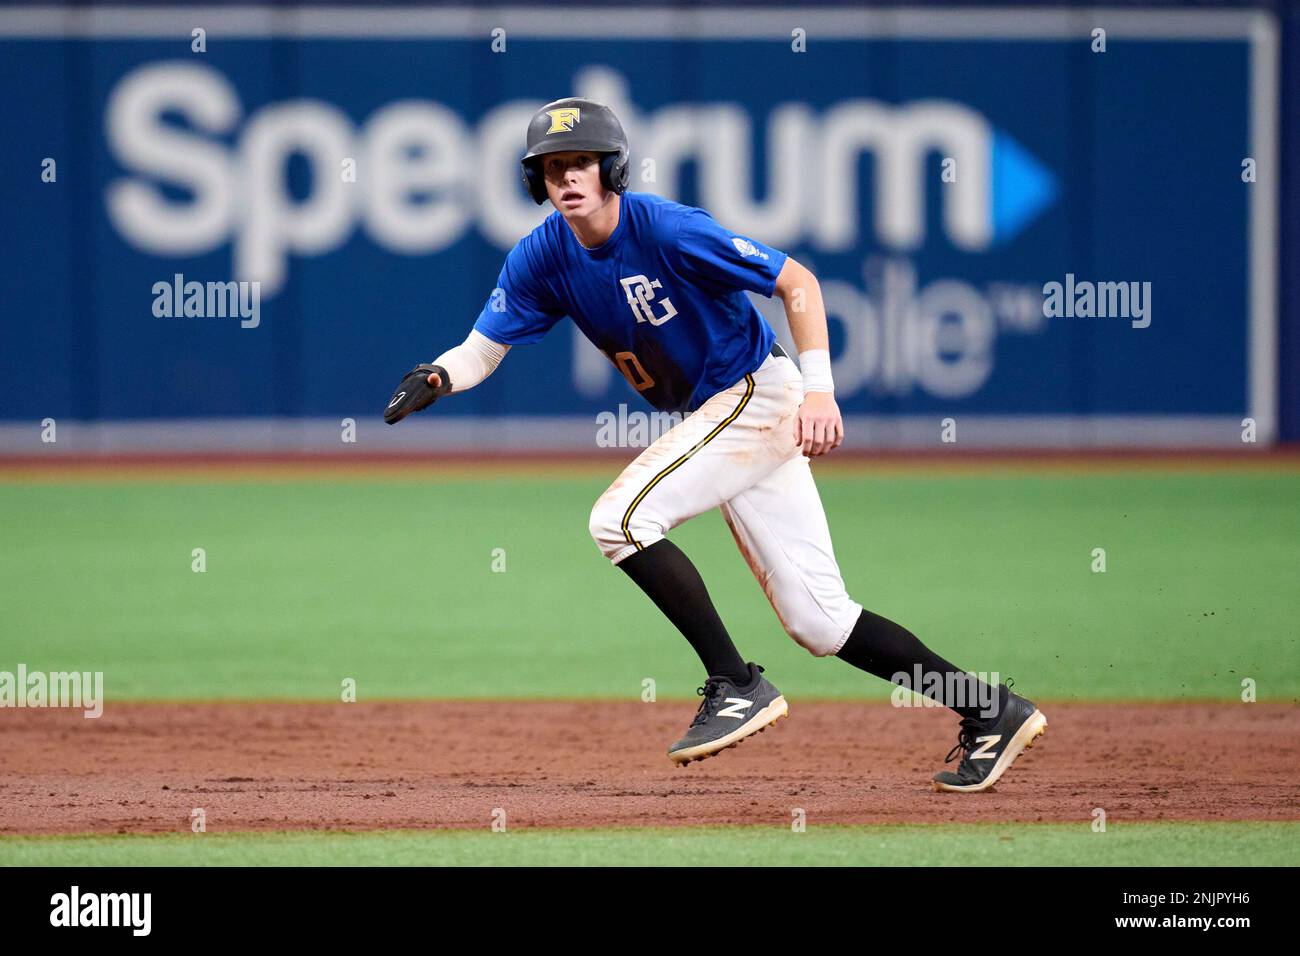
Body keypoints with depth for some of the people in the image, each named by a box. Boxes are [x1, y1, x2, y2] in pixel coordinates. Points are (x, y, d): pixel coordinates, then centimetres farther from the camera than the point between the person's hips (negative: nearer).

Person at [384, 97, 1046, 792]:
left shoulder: (668, 230, -20)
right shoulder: (543, 258, -2)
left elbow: (796, 282, -17)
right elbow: (483, 348, 0)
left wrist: (818, 390, -26)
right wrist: (437, 378, -23)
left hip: (760, 395, -8)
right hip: (716, 419, 8)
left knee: (621, 517, -22)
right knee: (818, 623, 5)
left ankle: (736, 686, -14)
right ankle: (991, 711, 13)